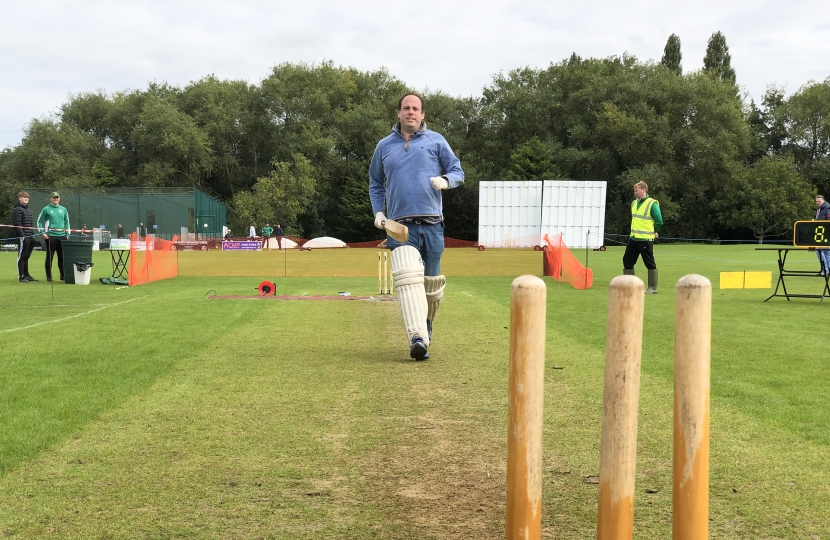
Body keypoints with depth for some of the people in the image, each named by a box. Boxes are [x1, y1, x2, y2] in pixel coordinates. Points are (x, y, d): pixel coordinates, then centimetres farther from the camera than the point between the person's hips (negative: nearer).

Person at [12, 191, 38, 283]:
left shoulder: (27, 209, 21)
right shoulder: (17, 210, -8)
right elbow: (17, 224, -16)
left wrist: (33, 234, 16)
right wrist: (22, 235, -20)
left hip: (30, 237, 9)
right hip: (23, 237, -9)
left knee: (26, 257, 14)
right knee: (21, 257, -4)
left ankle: (26, 275, 19)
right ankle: (21, 276, -2)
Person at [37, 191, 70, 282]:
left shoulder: (63, 209, 14)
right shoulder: (46, 209, 2)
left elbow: (67, 222, 20)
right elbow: (39, 221, 4)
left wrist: (67, 234, 12)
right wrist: (42, 233, -6)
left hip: (62, 236, 4)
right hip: (50, 236, -4)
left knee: (62, 257, 5)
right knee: (49, 257, -1)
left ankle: (63, 275, 11)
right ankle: (49, 276, 4)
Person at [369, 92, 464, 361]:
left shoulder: (436, 141, 9)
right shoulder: (384, 146, 13)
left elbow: (458, 172, 10)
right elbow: (375, 183, 24)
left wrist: (445, 181, -12)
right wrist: (378, 212, 10)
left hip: (432, 225, 1)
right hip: (399, 226, -1)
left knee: (431, 281, 9)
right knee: (408, 278, -20)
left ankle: (427, 321, 34)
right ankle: (417, 338, -27)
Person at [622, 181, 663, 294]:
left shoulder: (652, 204, -11)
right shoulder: (634, 203, 12)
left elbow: (659, 221, -10)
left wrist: (652, 232, 1)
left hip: (645, 240, -8)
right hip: (633, 238, 8)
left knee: (650, 263, 0)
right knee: (627, 261, 8)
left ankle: (652, 288, 6)